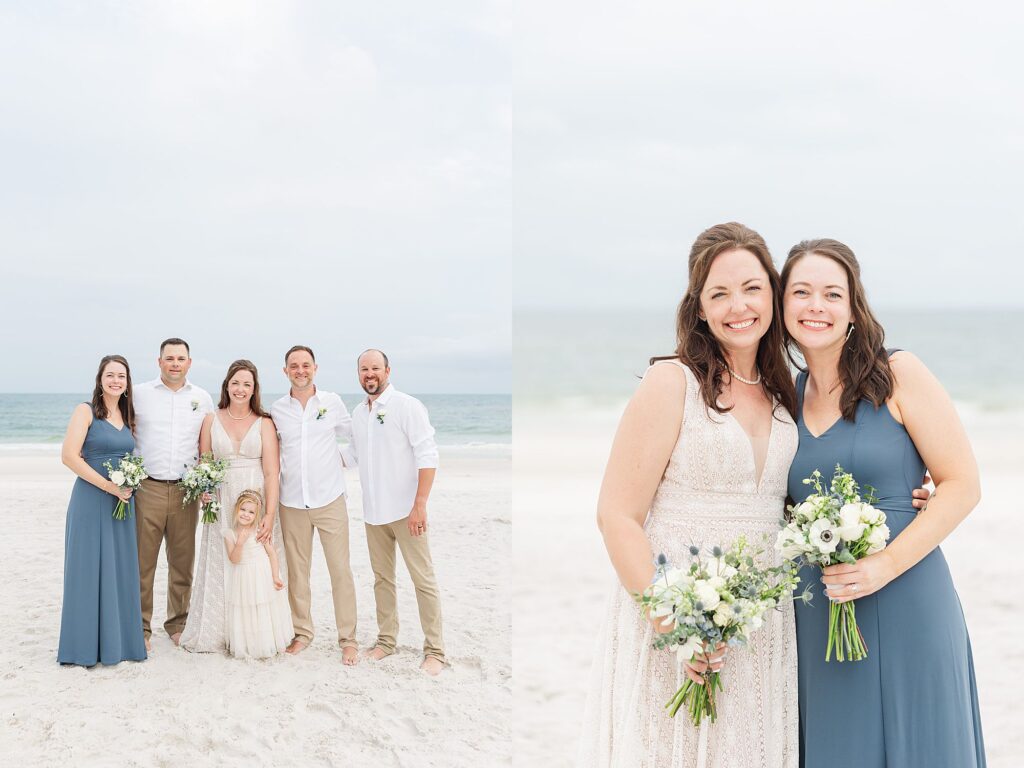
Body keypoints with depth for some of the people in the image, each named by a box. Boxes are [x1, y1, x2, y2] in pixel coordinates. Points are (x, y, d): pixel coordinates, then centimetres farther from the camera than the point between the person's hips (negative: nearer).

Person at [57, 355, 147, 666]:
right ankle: (87, 645, 8)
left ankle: (117, 640, 18)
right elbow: (69, 456, -13)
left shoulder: (128, 416, 12)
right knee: (89, 569, -1)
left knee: (120, 570, 8)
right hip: (90, 500, -6)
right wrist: (108, 486, -16)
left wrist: (130, 485, -1)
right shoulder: (86, 411, -5)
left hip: (123, 502, 6)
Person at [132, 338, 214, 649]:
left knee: (182, 562, 8)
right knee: (142, 561, -1)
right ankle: (140, 628, 9)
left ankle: (178, 623, 21)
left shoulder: (202, 398, 9)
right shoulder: (139, 394, 3)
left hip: (186, 491, 2)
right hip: (148, 488, -2)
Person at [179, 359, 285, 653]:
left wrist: (269, 515, -14)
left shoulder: (264, 423, 1)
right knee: (220, 569, 4)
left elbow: (271, 472, -5)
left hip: (257, 501, -1)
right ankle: (217, 632, 14)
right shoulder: (211, 420, 7)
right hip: (221, 505, 1)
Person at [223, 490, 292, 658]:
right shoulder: (230, 534, -5)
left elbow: (272, 553, -7)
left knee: (263, 613, 6)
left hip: (262, 578, -2)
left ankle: (266, 646, 19)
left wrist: (276, 577, -11)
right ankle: (245, 646, 20)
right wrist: (240, 543, -28)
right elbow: (233, 559, -12)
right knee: (245, 615, 7)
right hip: (243, 580, 2)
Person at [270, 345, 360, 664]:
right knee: (296, 572, 9)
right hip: (292, 503, 2)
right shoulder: (277, 410, 4)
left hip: (329, 500, -2)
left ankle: (348, 639, 7)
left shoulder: (332, 402, 1)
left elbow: (357, 435, 16)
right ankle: (302, 632, 24)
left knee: (341, 571, -2)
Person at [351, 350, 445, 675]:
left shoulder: (407, 406, -9)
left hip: (405, 510, -6)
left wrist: (420, 505, -19)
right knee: (382, 578, 14)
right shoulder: (357, 413, 11)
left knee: (423, 580, -3)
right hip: (373, 511, 6)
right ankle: (386, 640, 25)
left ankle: (435, 651, 2)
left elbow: (427, 456, -14)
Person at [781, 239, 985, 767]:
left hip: (906, 607, -4)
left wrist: (886, 565, -17)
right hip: (819, 619, 4)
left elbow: (962, 485, -7)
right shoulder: (785, 397, 7)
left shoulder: (899, 376, -6)